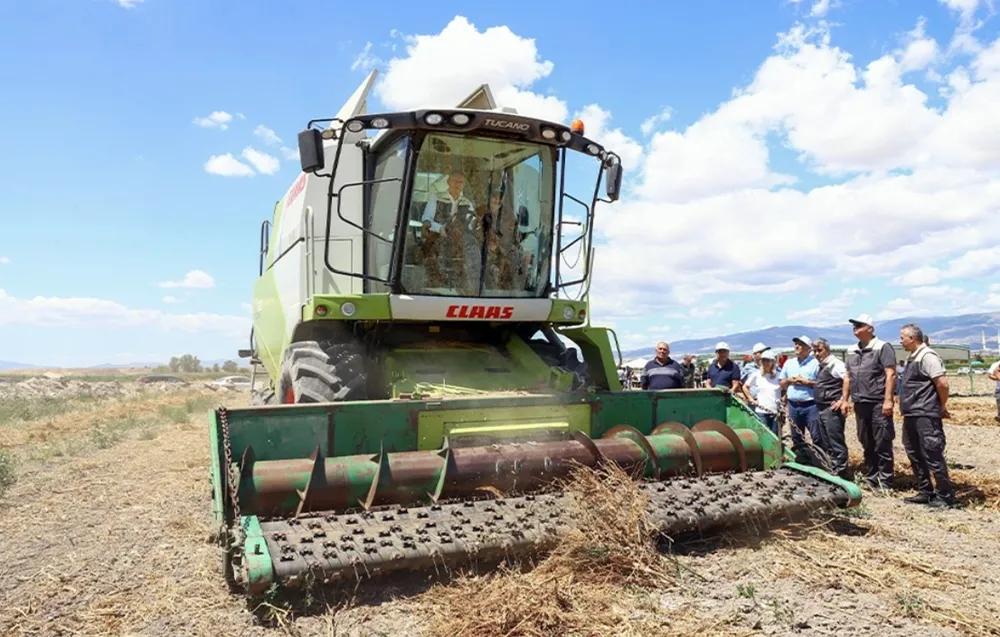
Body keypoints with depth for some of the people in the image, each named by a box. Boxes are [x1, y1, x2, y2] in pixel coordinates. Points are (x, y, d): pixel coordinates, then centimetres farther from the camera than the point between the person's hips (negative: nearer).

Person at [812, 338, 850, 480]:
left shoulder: (834, 363, -9)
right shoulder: (822, 366, 19)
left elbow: (847, 379, -21)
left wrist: (844, 400, -23)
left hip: (833, 408, -10)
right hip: (823, 408, 10)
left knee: (836, 440, -8)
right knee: (828, 442, 14)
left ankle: (841, 471, -4)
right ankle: (834, 469, 22)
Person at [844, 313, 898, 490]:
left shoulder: (882, 347, -4)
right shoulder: (851, 351, 16)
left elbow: (890, 374, -11)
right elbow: (848, 376, 20)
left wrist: (888, 399, -17)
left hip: (878, 403, -7)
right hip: (860, 403, 7)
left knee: (882, 444, -3)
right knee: (867, 444, 13)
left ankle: (885, 482, 4)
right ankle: (870, 479, 21)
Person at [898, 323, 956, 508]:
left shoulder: (927, 356, -14)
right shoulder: (912, 358, 15)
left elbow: (942, 383, -19)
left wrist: (942, 406, -7)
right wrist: (905, 406, 13)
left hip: (926, 415, -10)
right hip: (911, 415, 10)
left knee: (932, 455, -4)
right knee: (915, 454, 14)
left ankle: (945, 495, 7)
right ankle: (925, 492, 23)